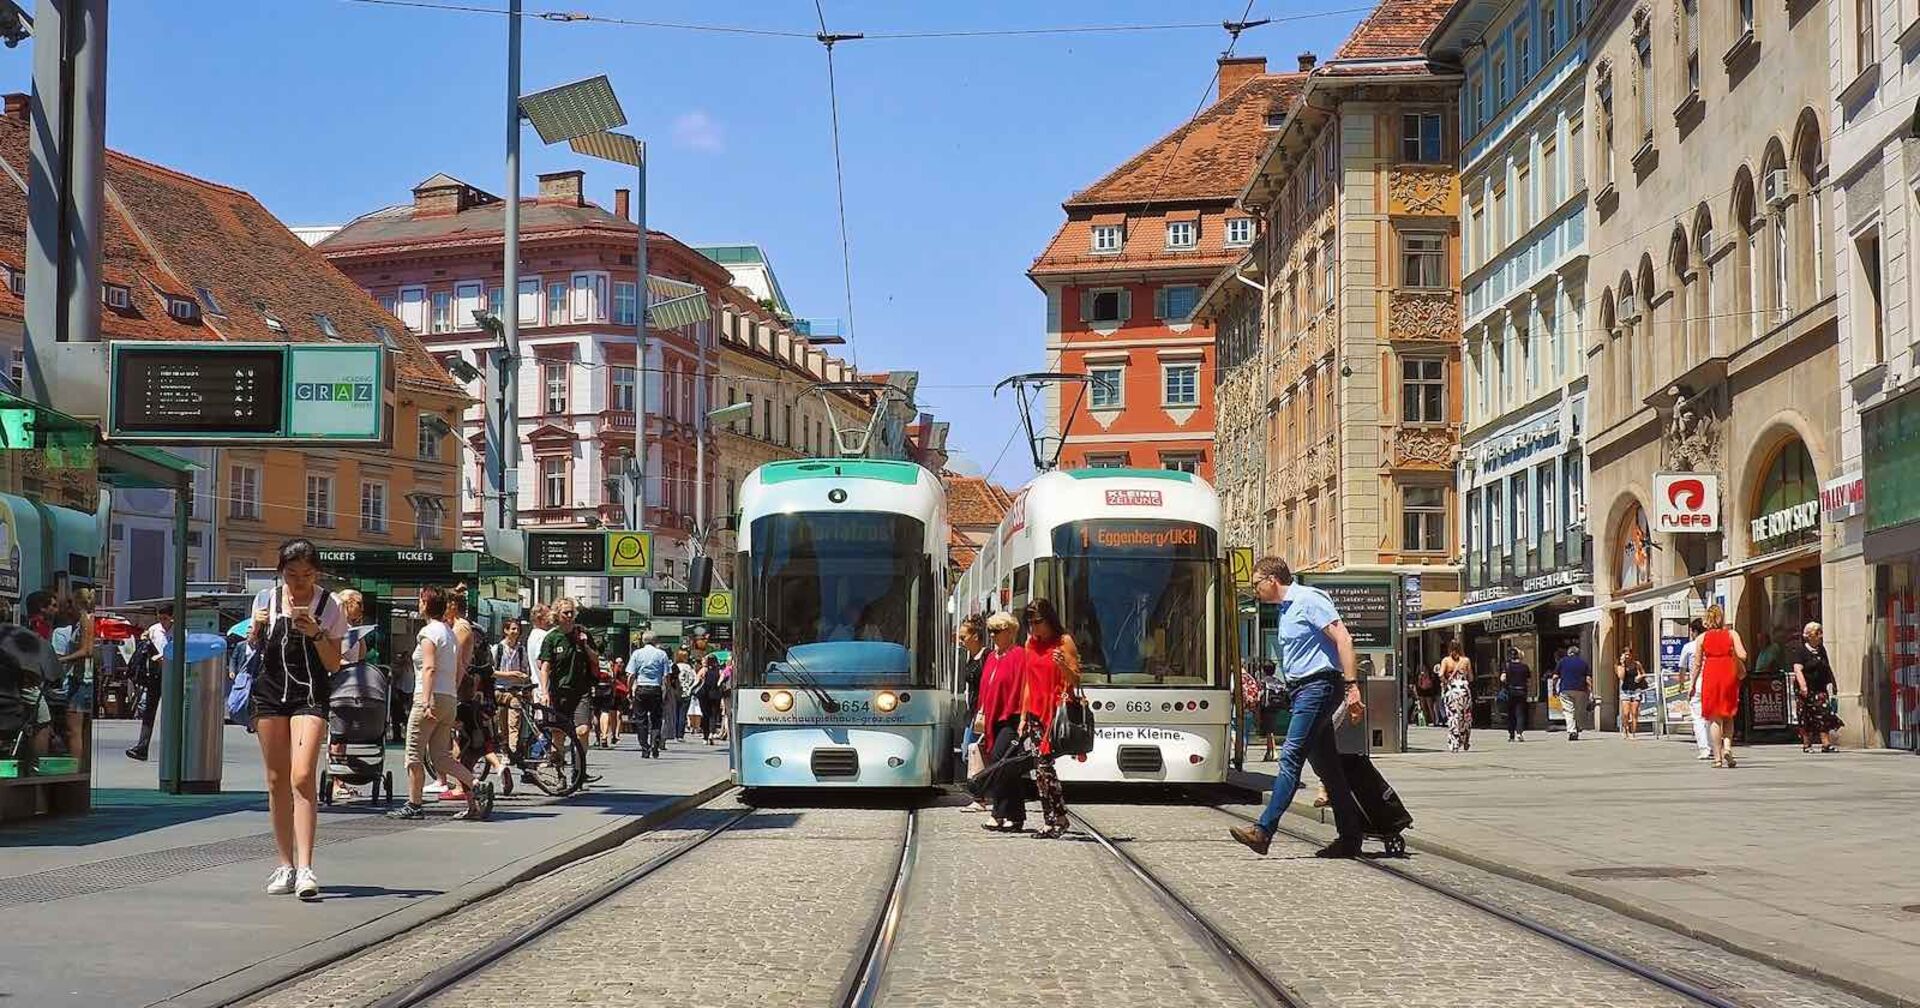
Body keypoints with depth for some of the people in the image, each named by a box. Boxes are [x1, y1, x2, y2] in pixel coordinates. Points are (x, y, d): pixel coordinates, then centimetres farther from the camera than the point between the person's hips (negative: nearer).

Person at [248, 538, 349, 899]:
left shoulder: (329, 606, -2)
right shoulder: (266, 599, 5)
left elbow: (334, 665, -2)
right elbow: (253, 646, 17)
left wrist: (317, 633, -18)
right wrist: (256, 628, -5)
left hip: (310, 696, -3)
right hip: (270, 691, 3)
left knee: (302, 778, -17)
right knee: (277, 781, 6)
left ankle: (304, 869, -22)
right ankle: (286, 864, 15)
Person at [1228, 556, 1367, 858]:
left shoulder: (1308, 600, -10)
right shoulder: (1285, 610, 20)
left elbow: (1343, 639, -17)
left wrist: (1352, 686, -24)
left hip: (1318, 685, -10)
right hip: (1302, 689, 10)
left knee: (1291, 757, -15)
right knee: (1326, 765, 9)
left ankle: (1264, 830, -20)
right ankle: (1349, 838, 12)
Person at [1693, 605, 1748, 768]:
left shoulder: (1703, 638, 3)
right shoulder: (1732, 634, 1)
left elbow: (1697, 664, 3)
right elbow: (1742, 656, -10)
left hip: (1710, 676, 0)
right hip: (1729, 675, 0)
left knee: (1714, 718, 3)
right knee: (1728, 716, 15)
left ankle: (1718, 757, -1)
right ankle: (1727, 747, -7)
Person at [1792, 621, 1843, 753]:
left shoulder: (1821, 650, 16)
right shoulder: (1800, 650, -5)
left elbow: (1827, 668, 25)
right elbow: (1798, 669, -15)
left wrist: (1830, 683, 18)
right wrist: (1803, 685, -25)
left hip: (1820, 689, 6)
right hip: (1807, 690, -6)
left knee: (1824, 716, -4)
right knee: (1806, 717, -1)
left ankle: (1826, 744, -6)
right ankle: (1806, 745, 7)